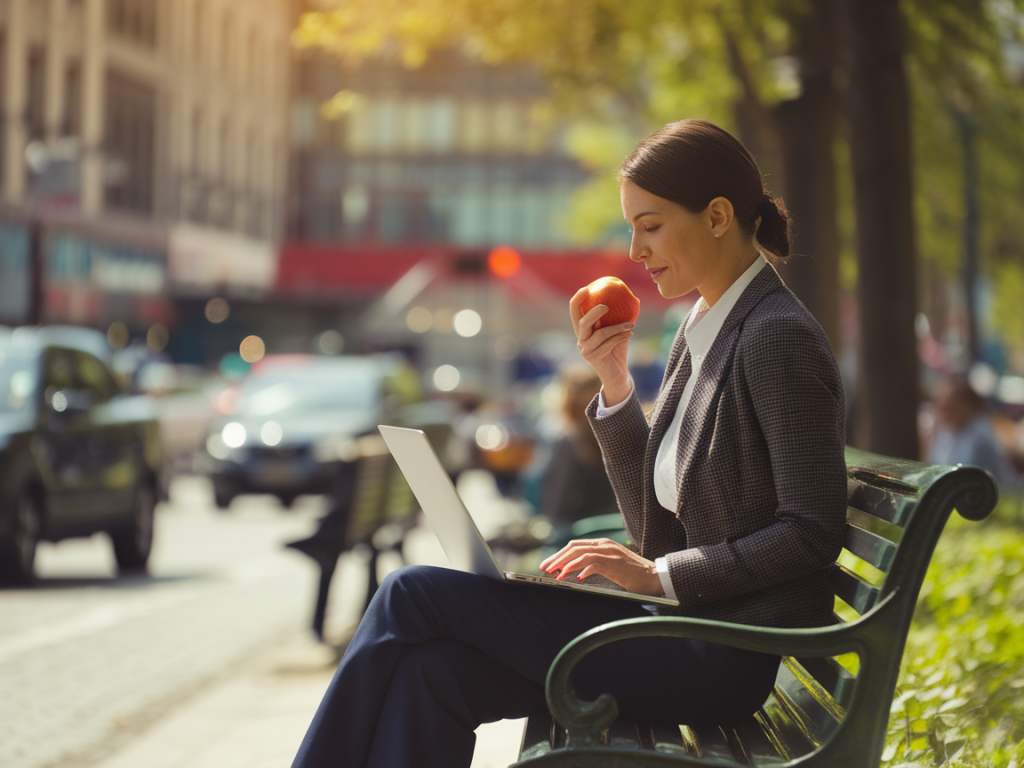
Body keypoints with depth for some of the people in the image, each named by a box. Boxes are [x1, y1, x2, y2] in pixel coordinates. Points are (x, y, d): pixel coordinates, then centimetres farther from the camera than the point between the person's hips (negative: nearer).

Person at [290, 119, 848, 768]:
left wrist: (660, 576, -17)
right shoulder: (703, 332, 16)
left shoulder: (779, 337, -12)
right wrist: (615, 384, 4)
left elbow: (812, 531, -17)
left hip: (726, 659, -8)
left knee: (415, 595, -10)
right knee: (435, 671, -12)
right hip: (686, 631, 8)